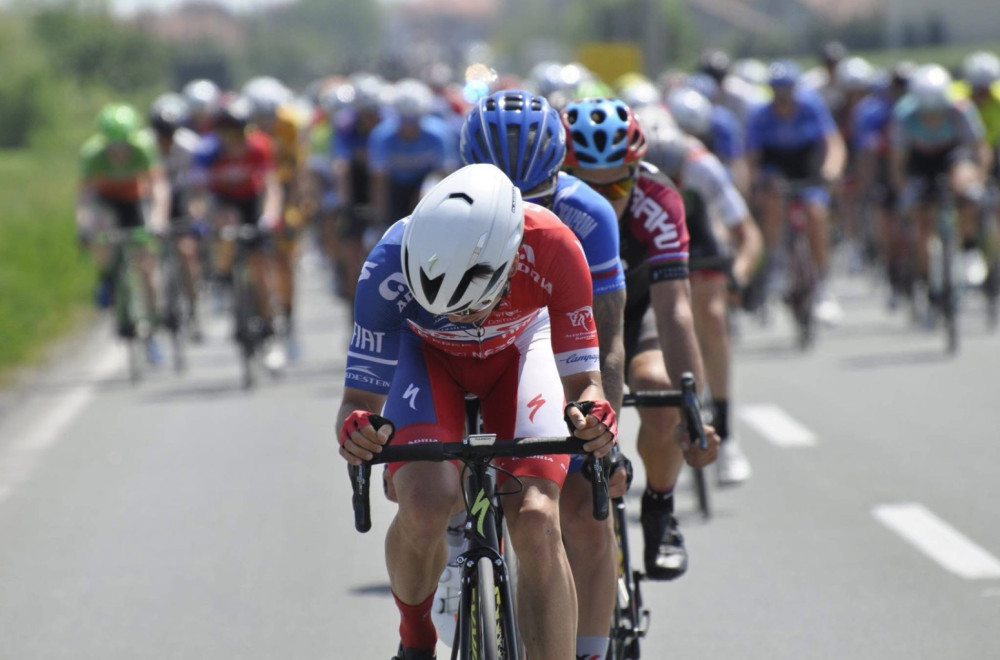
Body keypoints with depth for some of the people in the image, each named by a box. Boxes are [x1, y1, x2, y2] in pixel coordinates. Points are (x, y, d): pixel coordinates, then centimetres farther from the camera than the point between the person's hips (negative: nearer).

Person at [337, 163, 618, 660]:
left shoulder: (551, 251, -37)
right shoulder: (391, 268, -38)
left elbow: (582, 380, -28)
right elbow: (361, 395, -29)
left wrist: (591, 417, -51)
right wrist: (355, 428, -52)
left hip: (518, 347, 0)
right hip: (427, 354, 0)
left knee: (536, 520, -20)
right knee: (425, 506, -25)